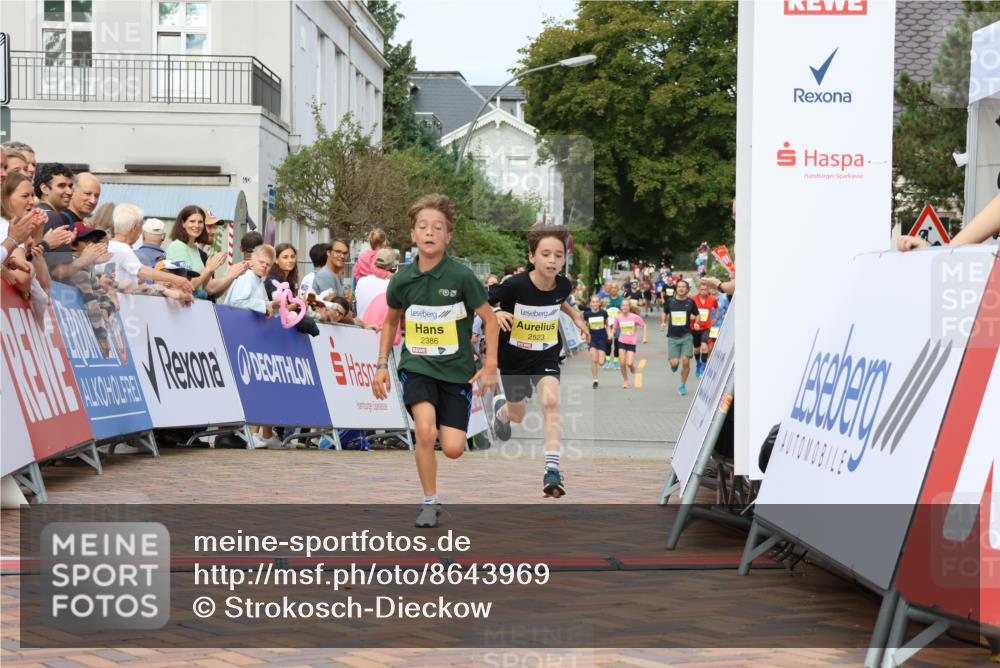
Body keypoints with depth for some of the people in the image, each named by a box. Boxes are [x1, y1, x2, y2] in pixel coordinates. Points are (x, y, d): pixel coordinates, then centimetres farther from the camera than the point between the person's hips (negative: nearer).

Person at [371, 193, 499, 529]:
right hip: (416, 365, 1)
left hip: (456, 369, -1)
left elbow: (489, 318, -2)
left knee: (453, 449, -8)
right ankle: (430, 502, -6)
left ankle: (443, 429, 30)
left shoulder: (462, 276, -13)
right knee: (425, 430, -25)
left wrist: (490, 366, -7)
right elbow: (390, 321, 15)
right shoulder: (401, 279, -4)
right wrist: (381, 365, 12)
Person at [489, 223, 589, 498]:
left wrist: (576, 316, -1)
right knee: (517, 416, 18)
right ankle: (500, 406, 58)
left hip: (546, 355, 1)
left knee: (550, 401, -25)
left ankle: (552, 470, -22)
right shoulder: (515, 285, -27)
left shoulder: (563, 285, -14)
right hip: (514, 357, -1)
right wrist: (495, 314, -38)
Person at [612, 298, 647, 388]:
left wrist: (645, 337, -5)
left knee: (629, 363, -12)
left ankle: (633, 371, 26)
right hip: (622, 342, 2)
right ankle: (625, 381, 17)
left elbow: (644, 325, 1)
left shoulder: (635, 317, -11)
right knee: (622, 363, -3)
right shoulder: (618, 317, -3)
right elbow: (615, 328, 10)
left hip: (632, 343, -2)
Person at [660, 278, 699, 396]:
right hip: (672, 336, 0)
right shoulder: (670, 301, 3)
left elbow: (696, 315, 15)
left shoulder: (690, 302, 1)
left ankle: (683, 385, 11)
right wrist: (663, 322, 7)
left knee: (685, 361, -8)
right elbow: (665, 313, 21)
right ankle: (674, 365, 31)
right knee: (674, 363, -9)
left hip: (686, 336, 0)